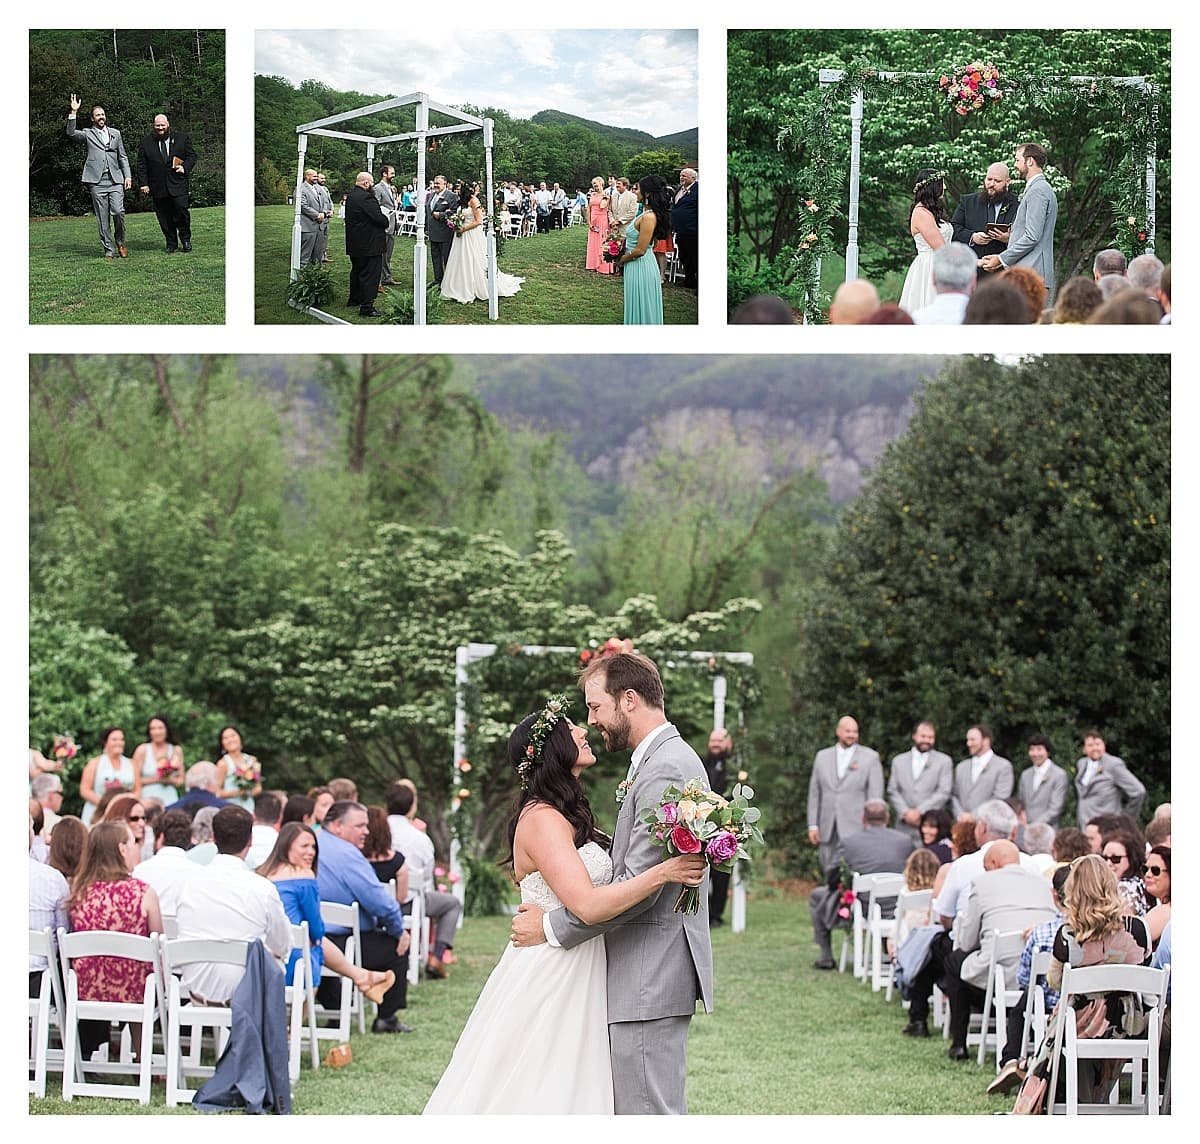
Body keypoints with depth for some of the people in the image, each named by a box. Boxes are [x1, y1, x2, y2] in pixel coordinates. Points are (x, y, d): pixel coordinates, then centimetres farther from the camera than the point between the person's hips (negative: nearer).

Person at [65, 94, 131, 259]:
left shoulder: (115, 133, 18)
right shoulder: (88, 134, 10)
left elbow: (123, 157, 19)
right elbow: (71, 133, -8)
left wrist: (128, 176, 8)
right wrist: (73, 113, -15)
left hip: (115, 179, 1)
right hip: (97, 181, -1)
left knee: (118, 212, -14)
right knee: (102, 218, -1)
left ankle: (120, 241, 8)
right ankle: (108, 249, 6)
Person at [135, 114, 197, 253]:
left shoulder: (182, 139, 7)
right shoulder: (146, 143, 7)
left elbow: (192, 156, 12)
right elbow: (141, 166, 8)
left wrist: (185, 167, -7)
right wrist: (143, 183, 0)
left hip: (178, 185, -1)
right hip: (158, 187, 1)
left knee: (181, 210, -11)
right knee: (164, 218, 1)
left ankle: (185, 239, 9)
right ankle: (171, 244, 10)